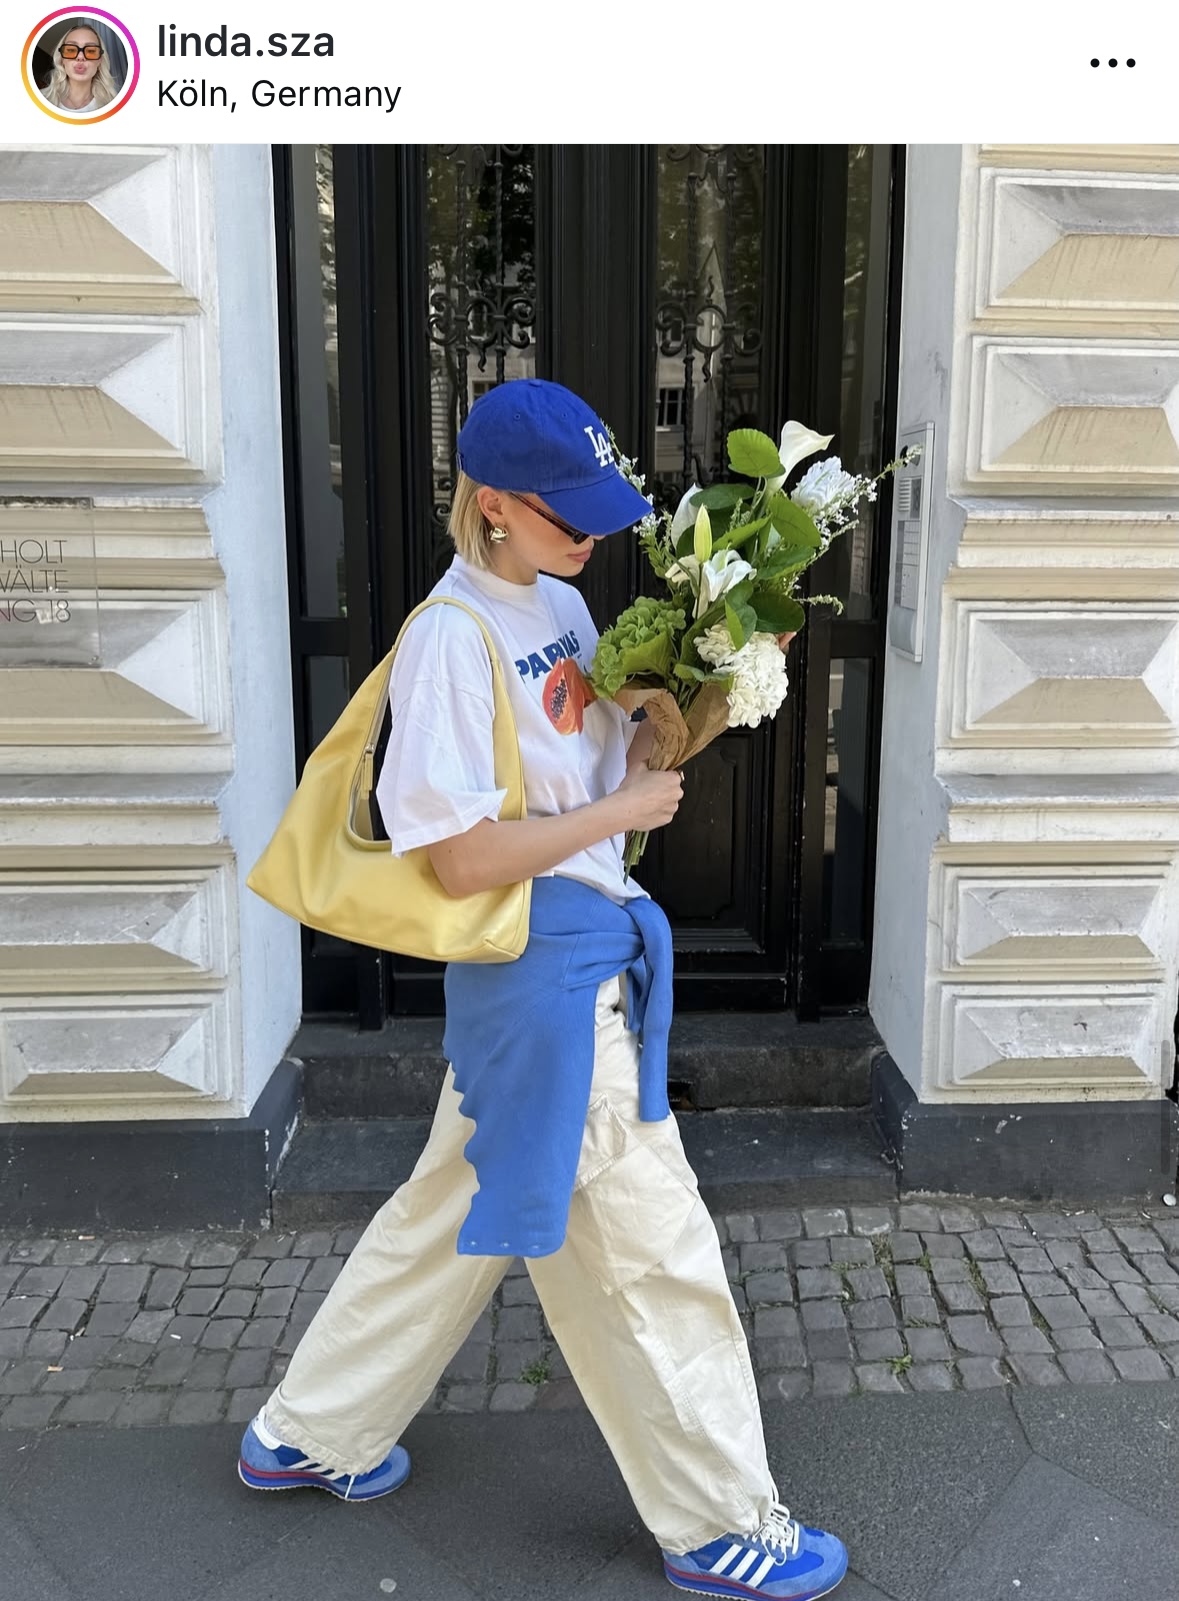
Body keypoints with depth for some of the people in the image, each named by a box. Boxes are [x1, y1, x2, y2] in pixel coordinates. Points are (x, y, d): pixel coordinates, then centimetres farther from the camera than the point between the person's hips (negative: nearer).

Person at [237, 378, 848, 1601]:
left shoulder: (560, 607, 9)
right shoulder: (454, 636, -19)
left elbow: (613, 759, 13)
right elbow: (464, 859, -21)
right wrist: (626, 810, -15)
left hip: (584, 956, 10)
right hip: (546, 964, -10)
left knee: (459, 1206, 21)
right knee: (649, 1249, 4)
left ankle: (310, 1435, 40)